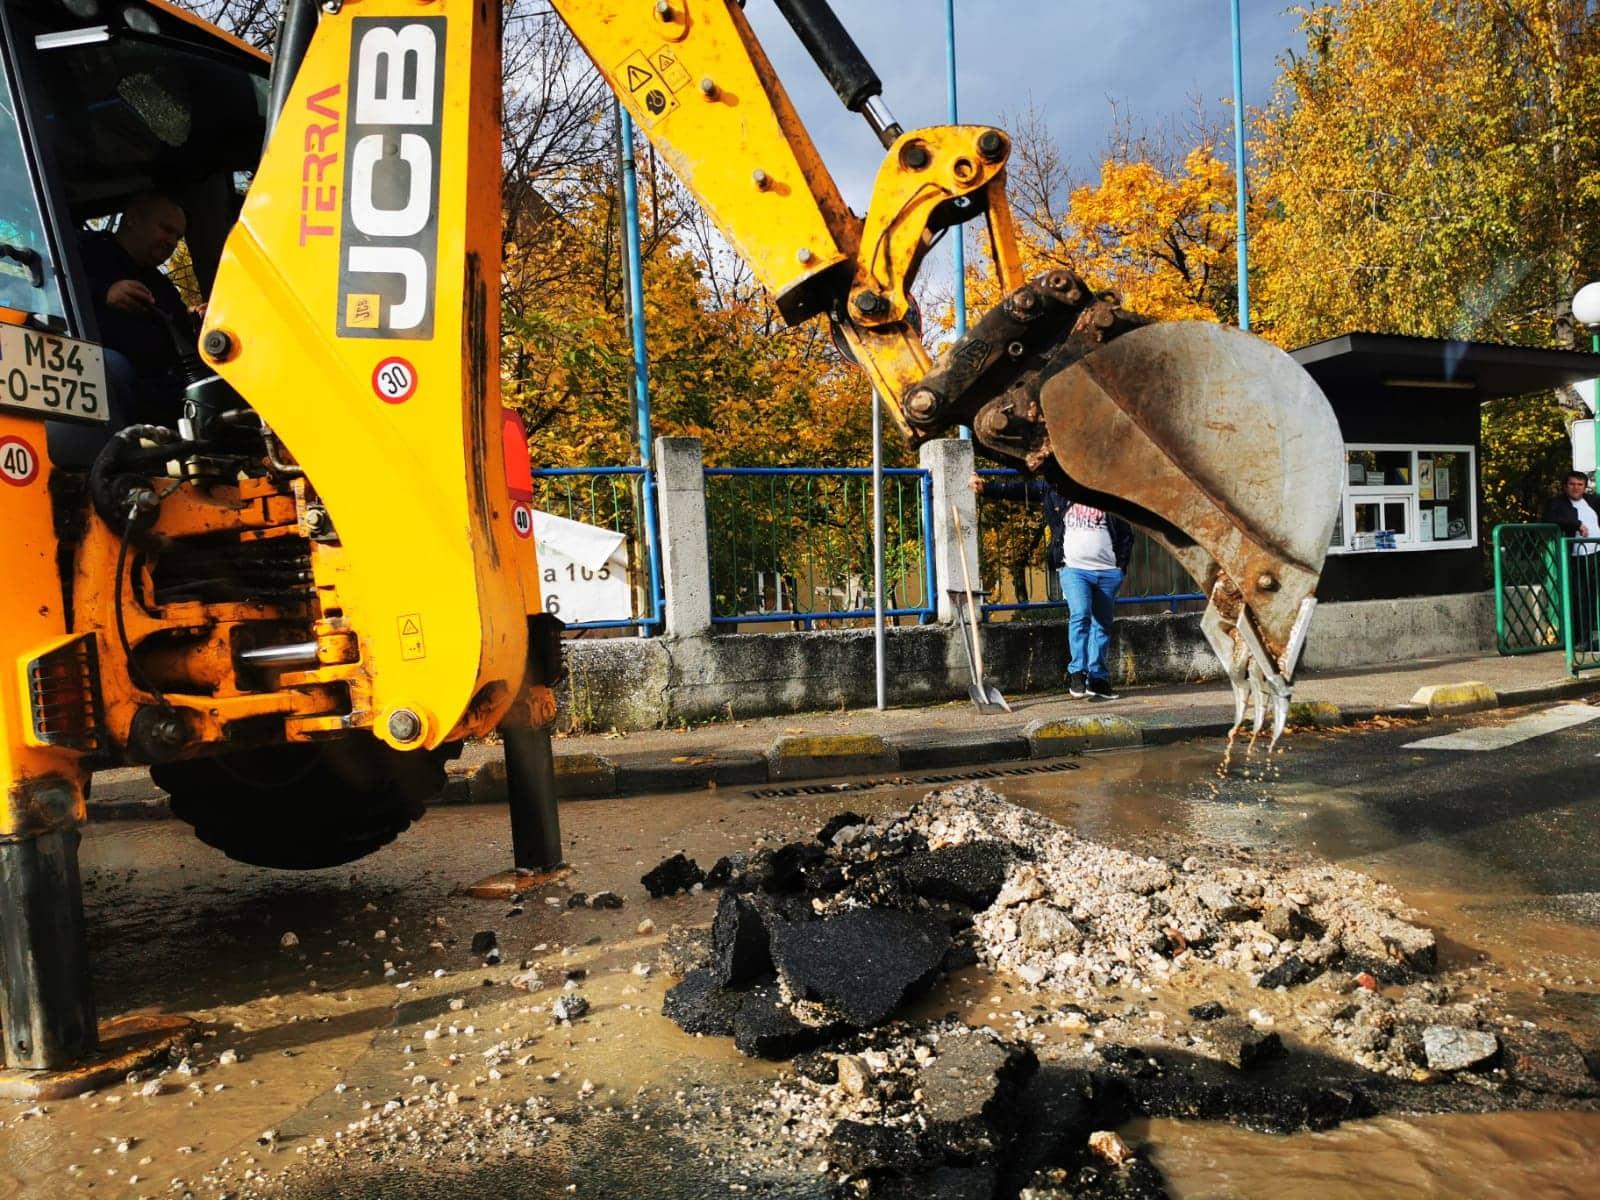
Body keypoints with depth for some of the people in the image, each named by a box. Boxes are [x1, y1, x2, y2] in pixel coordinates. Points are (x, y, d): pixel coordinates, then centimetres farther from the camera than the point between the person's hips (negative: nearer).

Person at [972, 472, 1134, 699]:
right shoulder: (1053, 489, 7)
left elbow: (1126, 533, 16)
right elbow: (1020, 488, 1)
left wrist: (1121, 565, 6)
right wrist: (986, 487, -9)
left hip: (1108, 572, 3)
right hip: (1074, 569, -3)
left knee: (1102, 624, 5)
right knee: (1080, 615, -20)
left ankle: (1098, 679, 11)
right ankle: (1077, 673, -13)